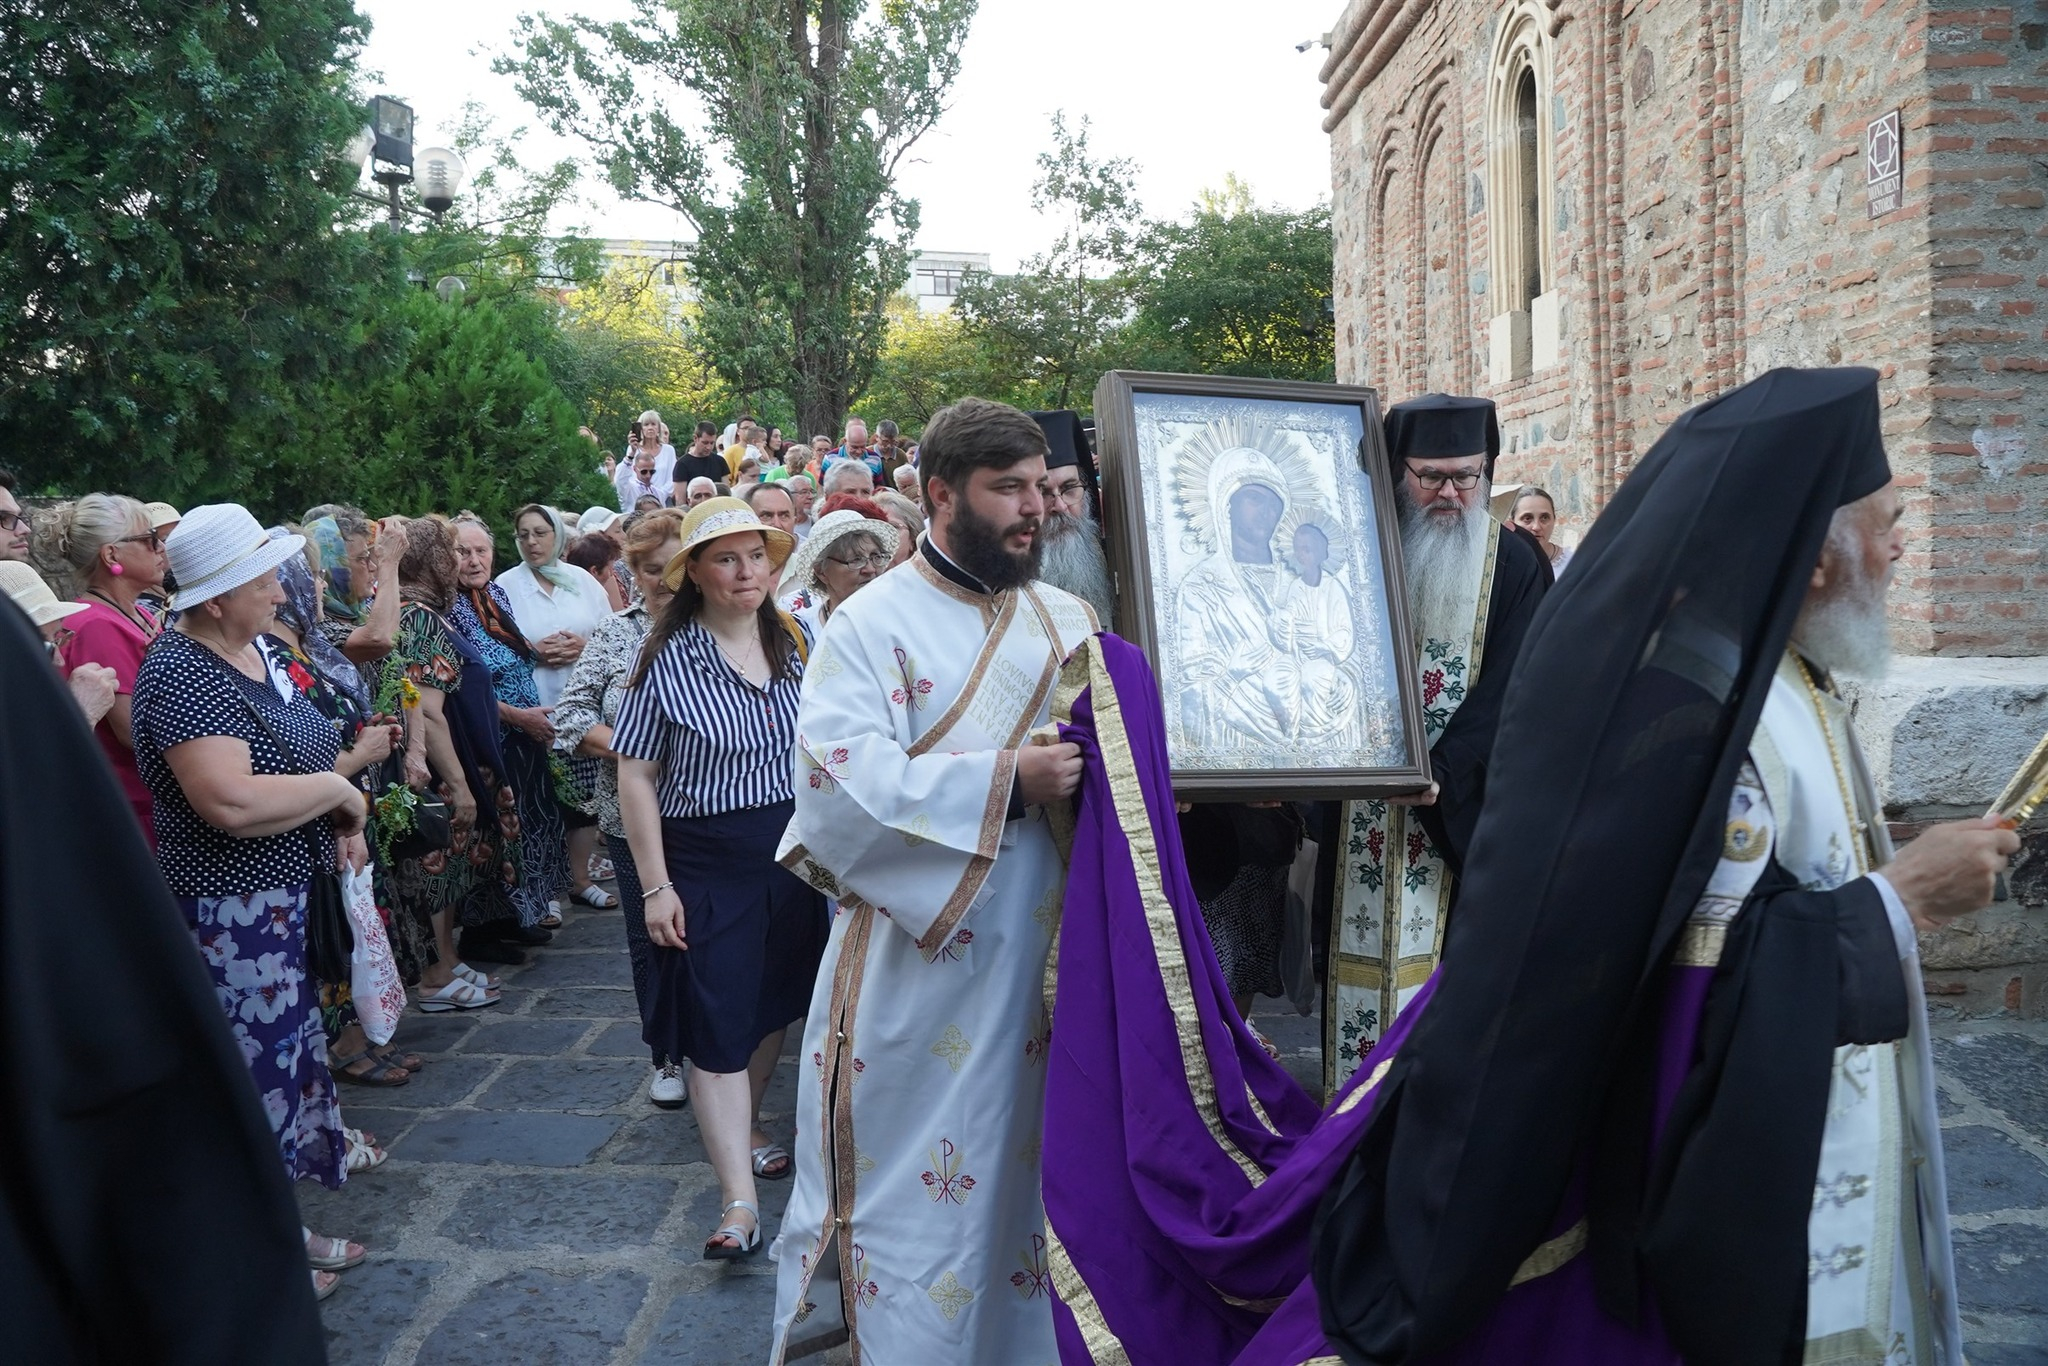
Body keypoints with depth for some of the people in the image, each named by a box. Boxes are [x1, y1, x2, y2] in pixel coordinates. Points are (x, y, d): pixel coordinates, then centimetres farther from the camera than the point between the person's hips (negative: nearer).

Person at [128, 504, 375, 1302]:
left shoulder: (251, 649, 8)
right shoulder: (182, 673, -20)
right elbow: (233, 800, -33)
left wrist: (342, 794, 2)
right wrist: (334, 787, -17)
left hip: (292, 900, 9)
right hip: (235, 914, -9)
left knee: (292, 1058, 18)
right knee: (257, 1075, 3)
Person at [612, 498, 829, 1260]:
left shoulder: (797, 643, 1)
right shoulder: (668, 658, -9)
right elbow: (636, 776, -8)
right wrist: (655, 886, -11)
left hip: (795, 852, 5)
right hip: (707, 862, -4)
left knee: (777, 1002, 17)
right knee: (718, 1024, -4)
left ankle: (745, 1125, 41)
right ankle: (739, 1201, 0)